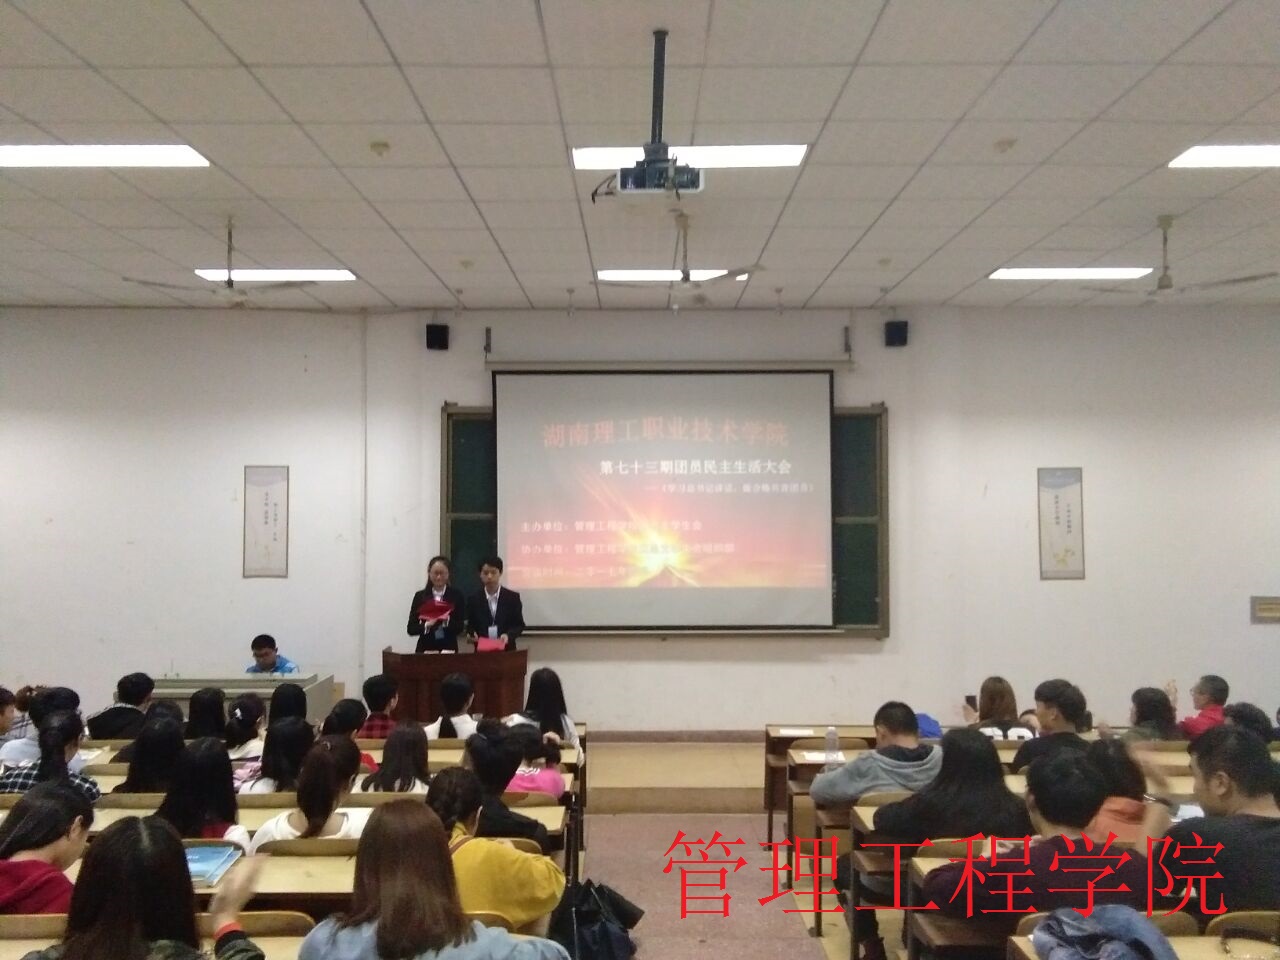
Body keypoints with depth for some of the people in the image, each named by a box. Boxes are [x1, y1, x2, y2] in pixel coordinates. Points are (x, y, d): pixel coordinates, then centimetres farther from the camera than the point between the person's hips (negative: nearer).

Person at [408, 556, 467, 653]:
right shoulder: (420, 596, 4)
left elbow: (460, 627, -3)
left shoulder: (456, 595, 1)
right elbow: (411, 628, 0)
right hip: (425, 649, 1)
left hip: (449, 649, -1)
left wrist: (447, 621, -21)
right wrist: (427, 625, -17)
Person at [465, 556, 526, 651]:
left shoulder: (513, 597, 1)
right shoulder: (473, 599, 6)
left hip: (506, 649, -1)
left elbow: (519, 624, 3)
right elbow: (470, 625, 9)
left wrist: (508, 635, -16)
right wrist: (473, 634, -13)